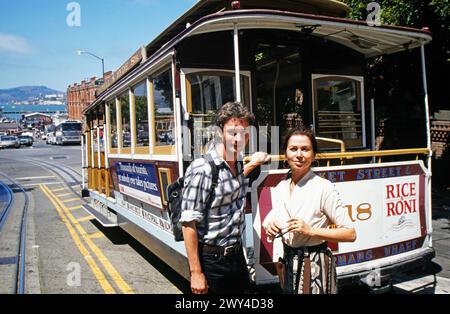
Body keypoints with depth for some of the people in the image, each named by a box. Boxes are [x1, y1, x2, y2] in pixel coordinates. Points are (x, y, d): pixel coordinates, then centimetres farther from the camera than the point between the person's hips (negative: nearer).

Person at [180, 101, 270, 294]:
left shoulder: (236, 164, 2)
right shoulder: (202, 169, -21)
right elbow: (189, 224, -21)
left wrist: (252, 164, 19)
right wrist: (196, 273, -19)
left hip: (237, 255, 7)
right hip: (211, 260, -7)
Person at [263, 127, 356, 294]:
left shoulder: (324, 187, -16)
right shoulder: (279, 189, 2)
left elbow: (350, 234, -15)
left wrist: (311, 231, -23)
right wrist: (270, 229, -6)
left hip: (315, 264, -5)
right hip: (287, 263, 5)